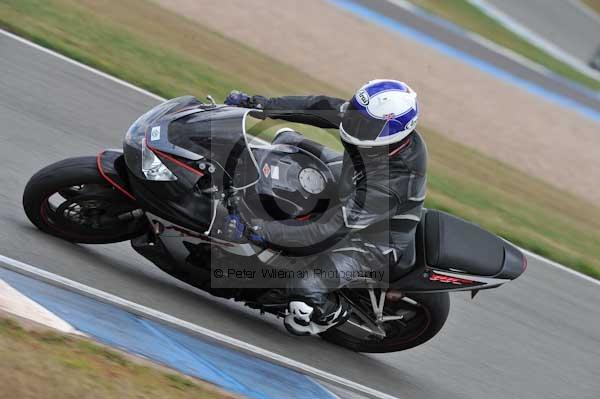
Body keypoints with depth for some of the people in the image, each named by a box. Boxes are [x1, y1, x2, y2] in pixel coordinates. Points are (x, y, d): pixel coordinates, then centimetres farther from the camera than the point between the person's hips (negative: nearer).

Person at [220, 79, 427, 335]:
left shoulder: (389, 183, -43)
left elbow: (327, 229, -40)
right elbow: (323, 107, -12)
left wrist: (262, 230, -40)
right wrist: (262, 104, -19)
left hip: (372, 238, -8)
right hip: (348, 197, 8)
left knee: (305, 289, -23)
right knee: (287, 139, 6)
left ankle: (333, 313, 13)